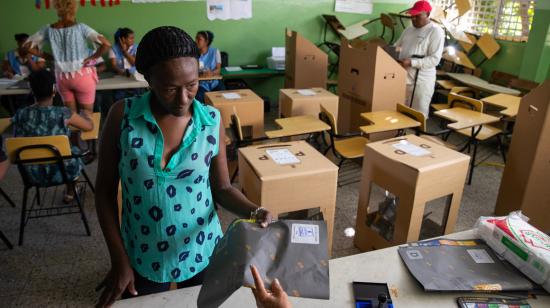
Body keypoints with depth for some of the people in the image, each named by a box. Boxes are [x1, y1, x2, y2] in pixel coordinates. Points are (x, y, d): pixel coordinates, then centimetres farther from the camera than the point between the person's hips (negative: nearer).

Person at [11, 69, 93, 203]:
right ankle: (70, 193, 42)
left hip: (32, 174, 3)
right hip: (62, 172, -3)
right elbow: (89, 126, -3)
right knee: (75, 150, 30)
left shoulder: (20, 115, -11)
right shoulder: (63, 114, -20)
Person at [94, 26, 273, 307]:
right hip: (141, 258, 0)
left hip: (201, 253, 1)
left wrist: (253, 212, -22)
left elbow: (222, 189, -3)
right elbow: (105, 190, -6)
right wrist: (118, 259, -7)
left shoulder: (212, 121, -12)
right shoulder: (122, 116, -14)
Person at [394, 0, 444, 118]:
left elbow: (434, 59, -16)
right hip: (403, 77, 7)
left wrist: (411, 62, -24)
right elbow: (397, 47, 23)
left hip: (421, 81, -7)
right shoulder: (408, 30, 15)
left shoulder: (436, 31, -8)